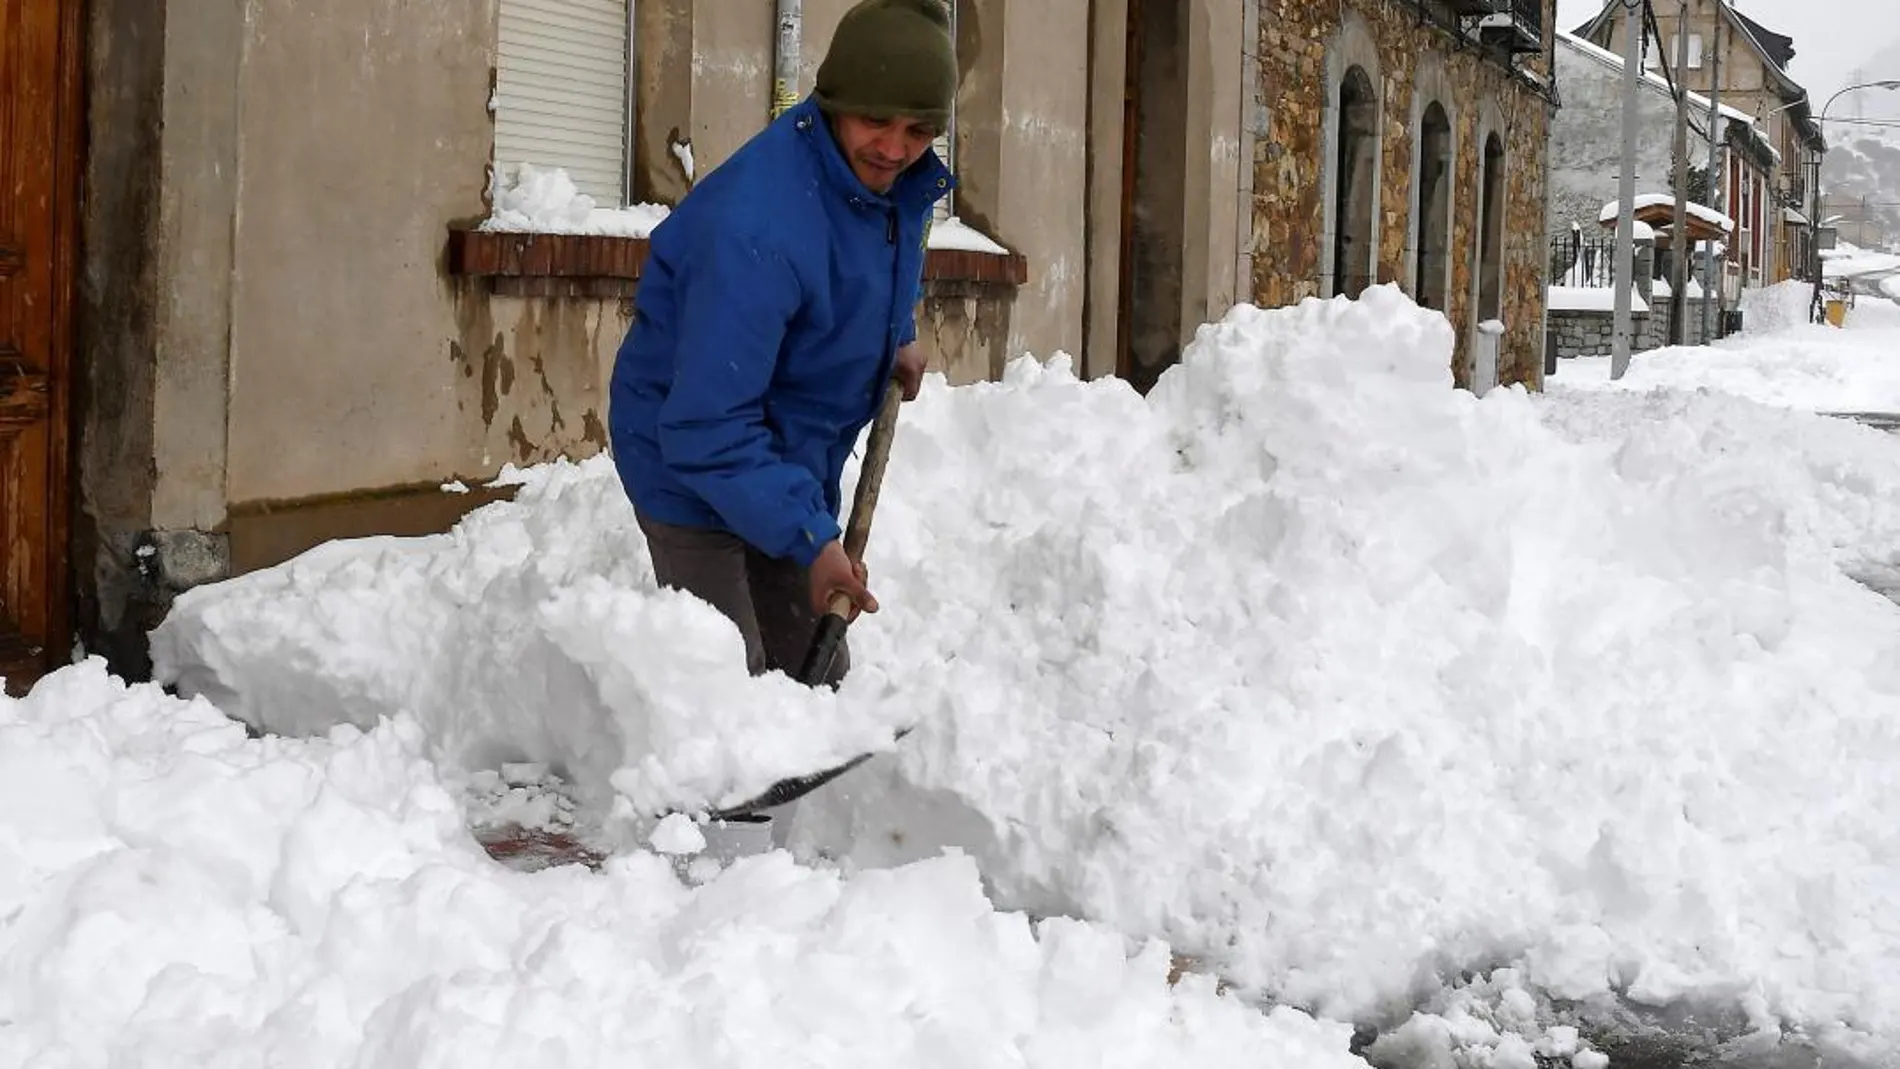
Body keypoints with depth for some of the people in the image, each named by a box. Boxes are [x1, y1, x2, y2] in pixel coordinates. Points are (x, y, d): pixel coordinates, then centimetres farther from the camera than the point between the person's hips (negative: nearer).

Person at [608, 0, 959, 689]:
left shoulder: (899, 182, -7)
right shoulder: (755, 231, -35)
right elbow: (708, 427, -35)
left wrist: (895, 340, 9)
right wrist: (809, 536, -35)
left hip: (790, 461, 9)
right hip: (694, 469, -8)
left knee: (816, 679, 15)